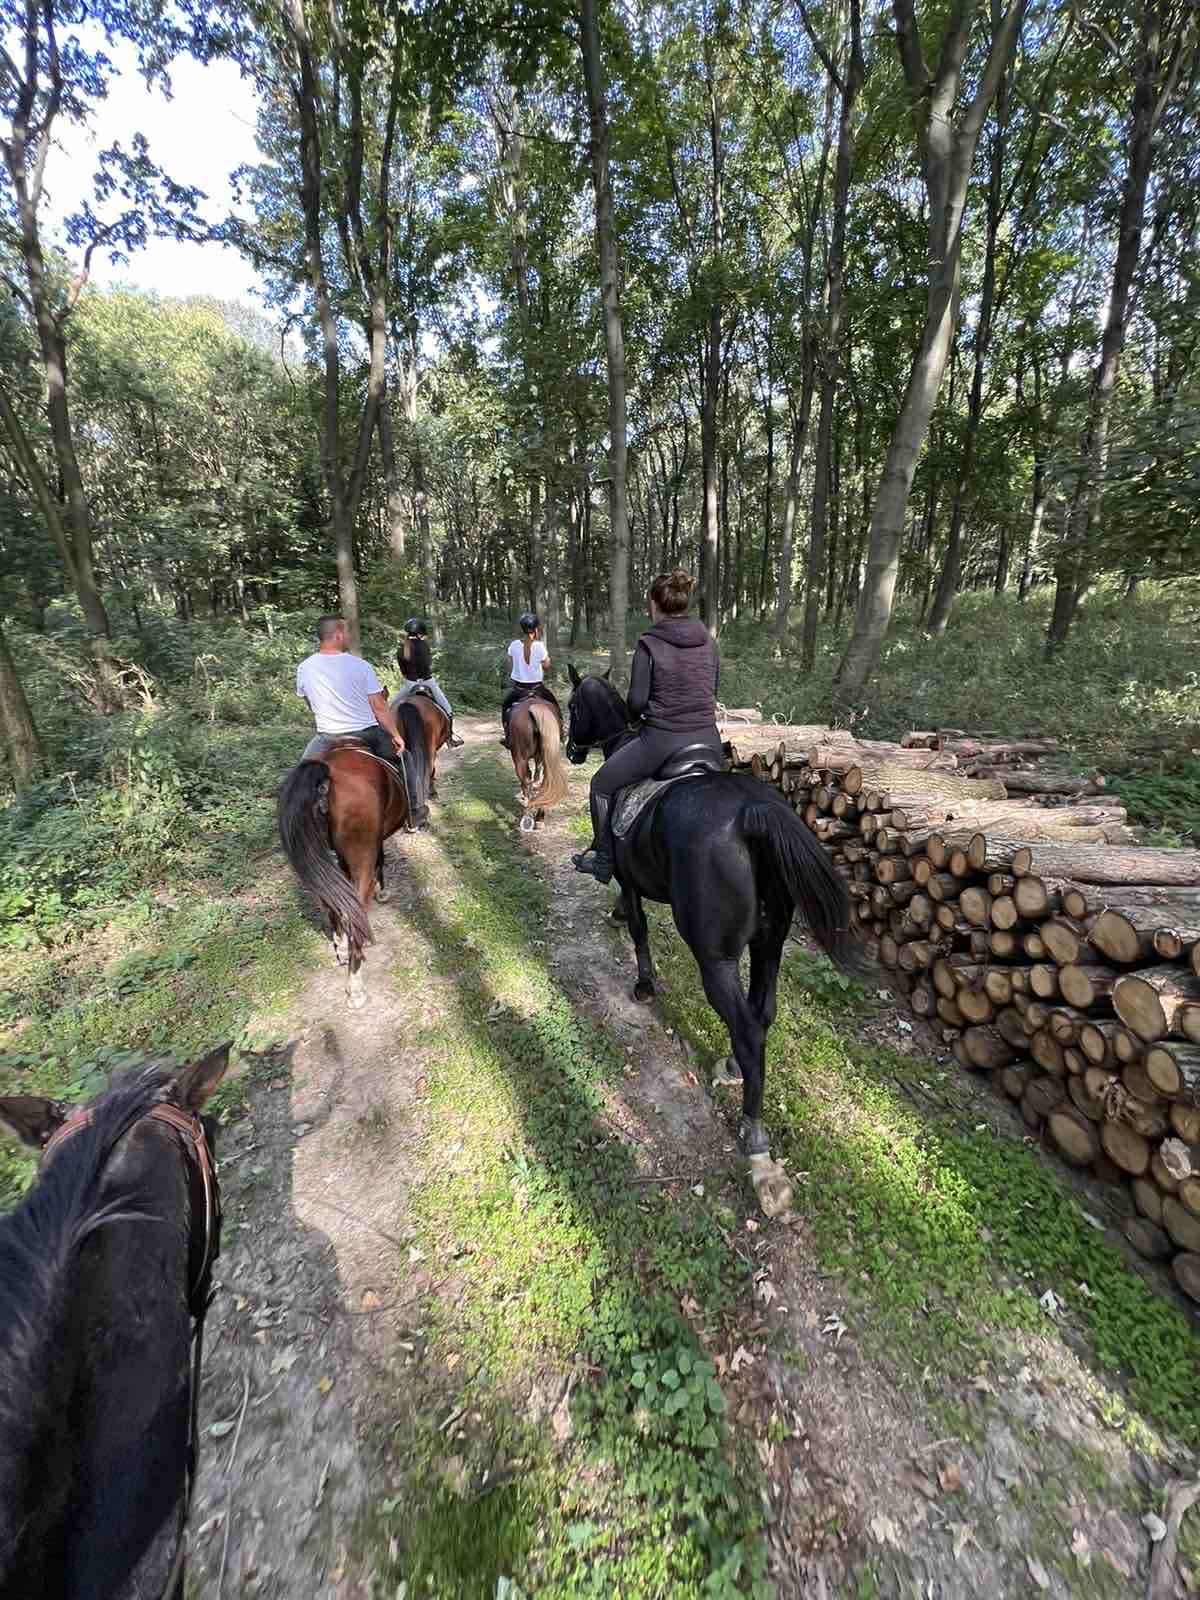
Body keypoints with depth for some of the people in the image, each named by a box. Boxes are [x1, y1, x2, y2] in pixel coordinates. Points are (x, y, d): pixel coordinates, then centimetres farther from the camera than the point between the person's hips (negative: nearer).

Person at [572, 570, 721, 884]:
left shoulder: (648, 644, -11)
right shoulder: (708, 640, 5)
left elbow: (636, 702, -11)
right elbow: (712, 689, 14)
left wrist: (638, 716, 11)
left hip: (661, 740, -5)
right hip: (708, 739, 6)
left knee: (602, 785, 17)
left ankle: (603, 860, 24)